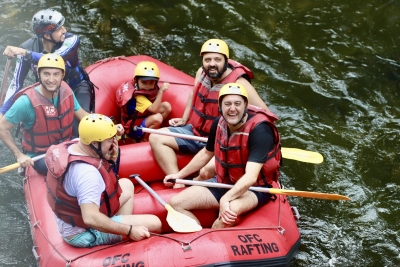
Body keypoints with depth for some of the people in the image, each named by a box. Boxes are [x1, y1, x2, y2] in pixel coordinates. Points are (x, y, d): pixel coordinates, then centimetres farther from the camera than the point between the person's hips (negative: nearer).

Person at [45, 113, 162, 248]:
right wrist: (129, 231, -31)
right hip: (83, 232, -10)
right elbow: (90, 219, -39)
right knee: (154, 223, -11)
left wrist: (112, 157, -9)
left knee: (126, 185, 23)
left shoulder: (72, 145, -6)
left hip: (72, 219, 10)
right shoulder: (86, 172, -34)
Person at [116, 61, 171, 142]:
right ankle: (143, 139, -8)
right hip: (133, 128, -9)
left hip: (143, 119, 9)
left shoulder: (148, 89, -5)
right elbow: (154, 110, -37)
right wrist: (161, 91, -38)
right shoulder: (137, 95, -29)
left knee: (166, 106, -4)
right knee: (157, 118, -33)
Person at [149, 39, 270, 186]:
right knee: (156, 138, -5)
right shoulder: (202, 73, -4)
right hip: (194, 131, 7)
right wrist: (184, 120, 15)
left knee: (208, 170, -34)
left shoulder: (238, 83, -22)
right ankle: (177, 184, -16)